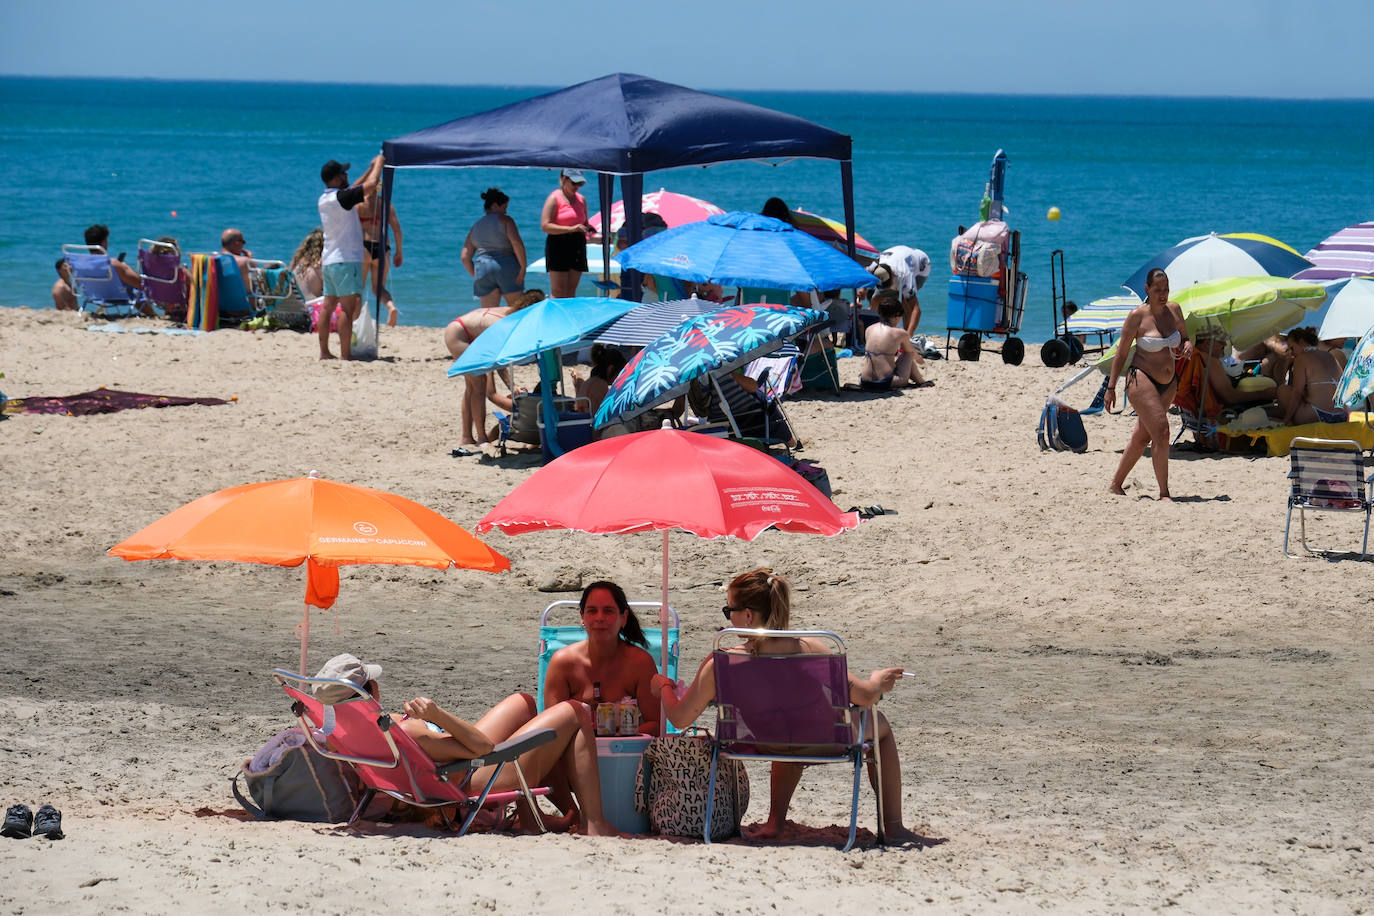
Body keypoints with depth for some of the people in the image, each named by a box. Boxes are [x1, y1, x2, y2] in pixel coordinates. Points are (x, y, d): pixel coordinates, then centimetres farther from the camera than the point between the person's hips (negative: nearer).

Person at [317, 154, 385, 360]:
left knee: (328, 306, 10)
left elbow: (353, 190, 27)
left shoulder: (324, 199, 12)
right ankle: (346, 354, -13)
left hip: (329, 261, 9)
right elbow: (369, 186, -20)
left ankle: (324, 352, 11)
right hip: (346, 260, -9)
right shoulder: (340, 198, -16)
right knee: (348, 308, -9)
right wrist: (379, 164, -3)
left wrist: (370, 169, 27)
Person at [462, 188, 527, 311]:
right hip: (506, 266, -4)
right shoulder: (504, 220, 2)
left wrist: (475, 275, 19)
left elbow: (465, 257, 13)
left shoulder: (475, 227, 17)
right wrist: (523, 267, -9)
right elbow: (517, 243, -14)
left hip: (483, 268, 4)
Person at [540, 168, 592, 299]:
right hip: (558, 246, -6)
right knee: (558, 292, -10)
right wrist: (571, 229, -21)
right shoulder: (554, 198, -5)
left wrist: (588, 229, 0)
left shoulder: (581, 199, 15)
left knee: (571, 291, 5)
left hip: (578, 247, 6)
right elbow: (545, 226, -13)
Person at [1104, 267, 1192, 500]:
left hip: (1168, 385, 6)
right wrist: (1111, 387, -5)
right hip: (1141, 379, -6)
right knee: (1161, 432, -19)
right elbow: (1122, 352, -5)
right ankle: (1164, 493, -18)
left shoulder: (1174, 310, 3)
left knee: (1142, 437, 14)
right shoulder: (1138, 315, -11)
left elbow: (1184, 339, 17)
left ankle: (1116, 484, 29)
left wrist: (1187, 346, -9)